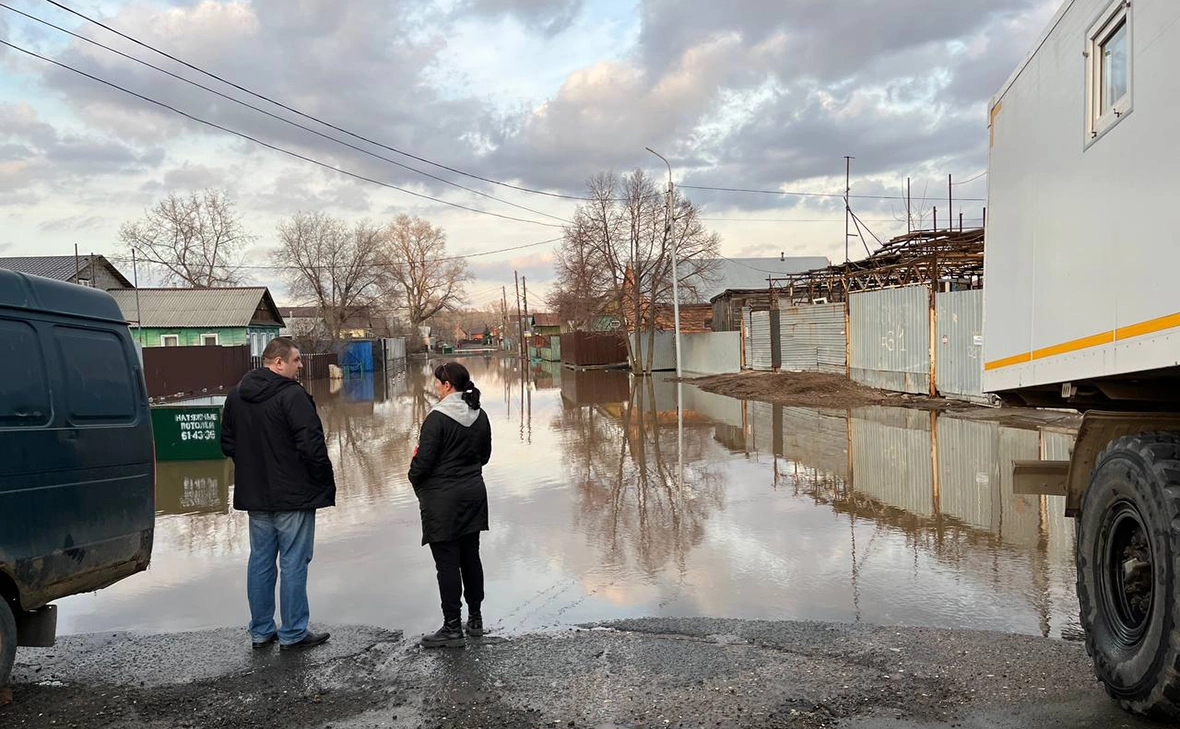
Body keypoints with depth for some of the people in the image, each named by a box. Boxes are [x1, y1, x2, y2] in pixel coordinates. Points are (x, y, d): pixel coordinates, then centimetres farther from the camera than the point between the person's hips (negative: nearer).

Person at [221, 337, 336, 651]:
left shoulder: (236, 395, 9)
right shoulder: (292, 395, -17)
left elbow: (227, 443, 17)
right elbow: (312, 445, -20)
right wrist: (325, 482, -8)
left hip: (255, 495, 8)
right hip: (293, 495, -7)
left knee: (260, 561, 14)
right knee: (294, 563, 0)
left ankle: (261, 630, 21)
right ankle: (293, 634, 6)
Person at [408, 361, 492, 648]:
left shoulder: (437, 418, -18)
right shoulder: (480, 417, 4)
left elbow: (423, 461, -16)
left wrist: (415, 479, 3)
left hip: (442, 498, -7)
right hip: (473, 494, 7)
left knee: (447, 563, 0)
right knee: (471, 557, 15)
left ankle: (452, 627, 5)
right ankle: (475, 618, 24)